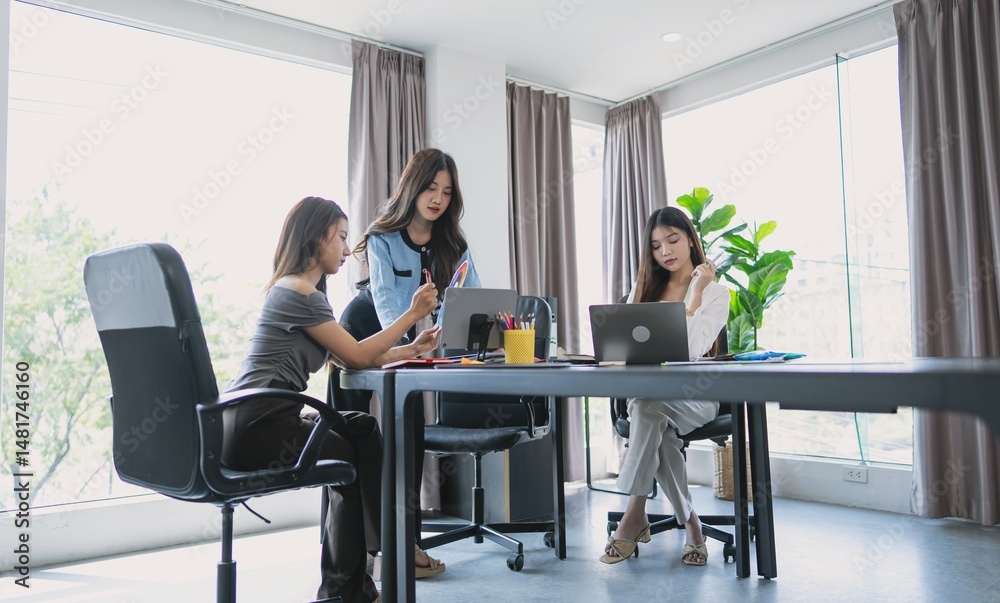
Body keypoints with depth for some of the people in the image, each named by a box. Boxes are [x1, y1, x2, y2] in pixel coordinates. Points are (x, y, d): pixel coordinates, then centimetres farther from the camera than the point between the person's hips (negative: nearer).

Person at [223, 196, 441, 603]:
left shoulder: (292, 290, 21)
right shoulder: (299, 292, -11)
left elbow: (347, 358, 17)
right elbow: (357, 356, -8)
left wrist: (412, 349, 15)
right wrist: (412, 314, -1)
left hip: (246, 423, 9)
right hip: (258, 428, -9)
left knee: (360, 429, 10)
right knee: (353, 461, 7)